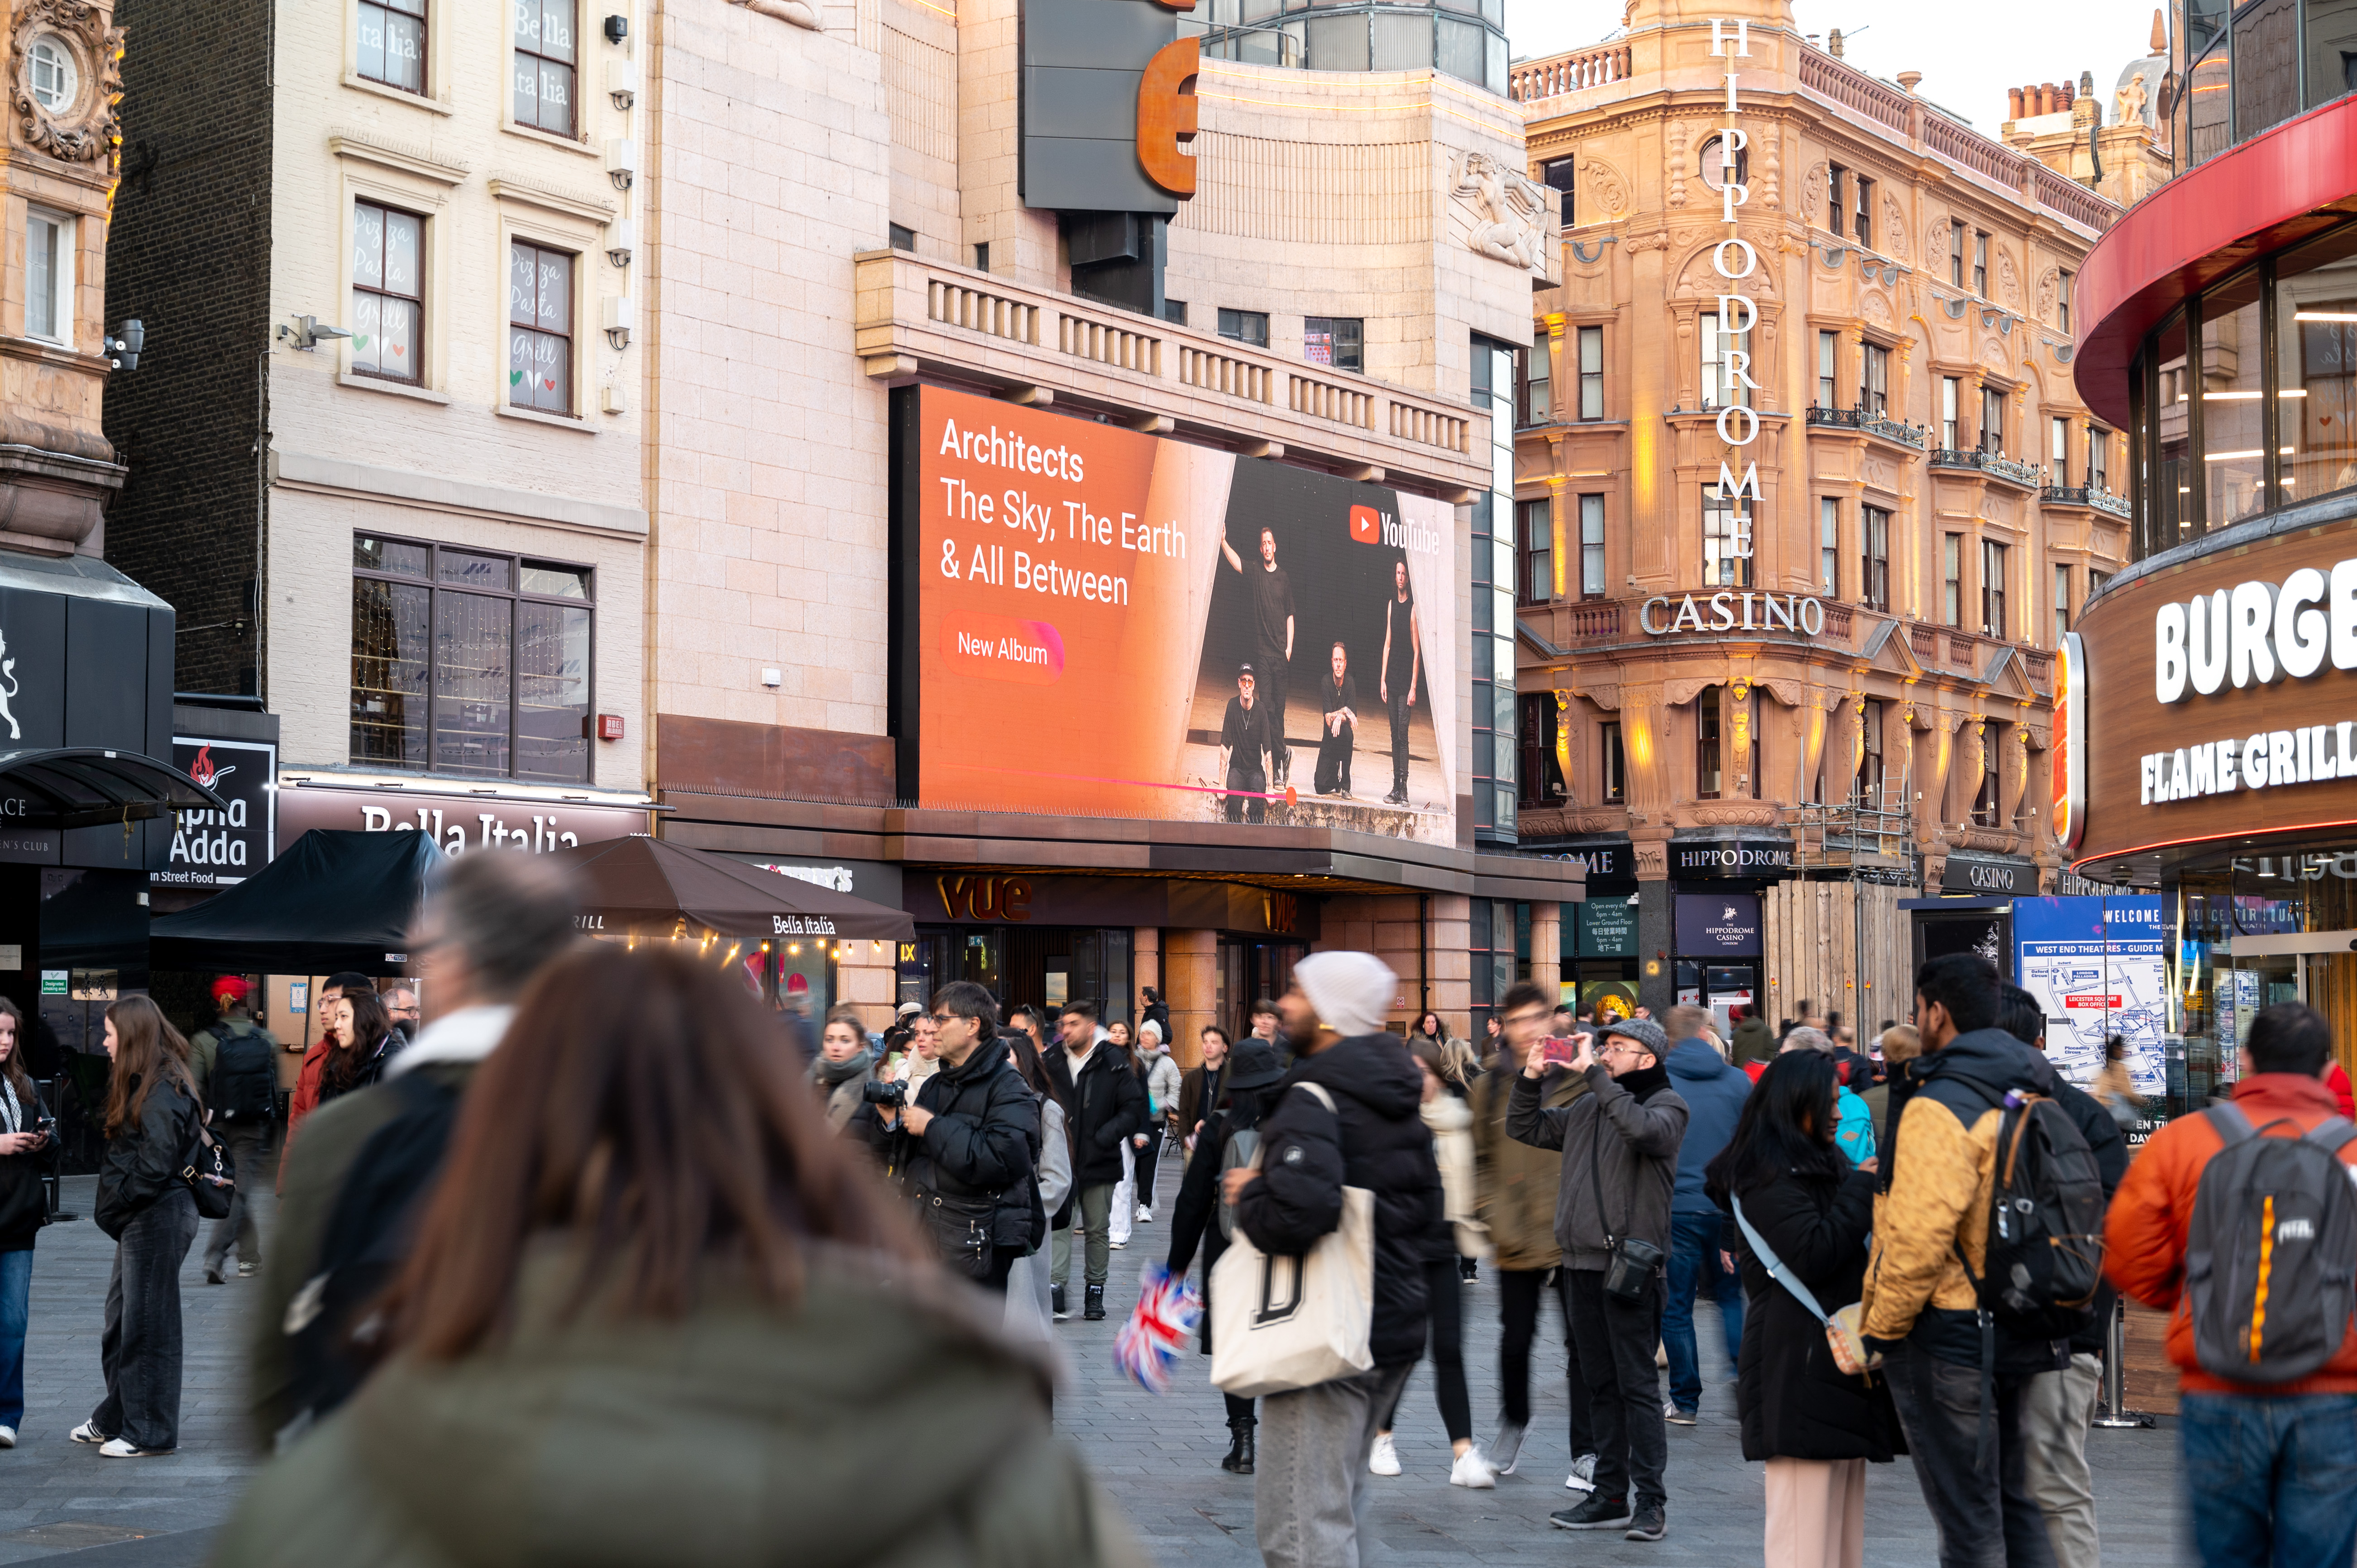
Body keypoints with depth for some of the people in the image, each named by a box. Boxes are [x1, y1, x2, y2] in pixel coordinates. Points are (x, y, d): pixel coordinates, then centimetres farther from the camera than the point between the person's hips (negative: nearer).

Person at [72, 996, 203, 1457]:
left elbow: (155, 1166, -22)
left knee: (146, 1325, -2)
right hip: (140, 1218, 10)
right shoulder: (139, 1084, 15)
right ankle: (117, 1418, 29)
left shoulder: (162, 1091, -18)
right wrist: (113, 1208, 6)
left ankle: (151, 1432, 6)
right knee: (120, 1320, 17)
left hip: (157, 1217, -10)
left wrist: (113, 1207, -11)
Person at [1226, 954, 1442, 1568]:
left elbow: (1298, 1212, -33)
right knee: (1338, 1508, 23)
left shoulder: (1312, 1100, -17)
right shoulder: (1398, 1100, 12)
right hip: (1395, 1327, 10)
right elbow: (1427, 1212, 23)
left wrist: (1250, 1194, -14)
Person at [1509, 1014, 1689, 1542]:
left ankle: (1650, 1499, -3)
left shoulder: (1666, 1105, -3)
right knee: (1601, 1385, 11)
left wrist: (1594, 1073, -22)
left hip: (1630, 1263, -7)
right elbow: (1524, 1128, 22)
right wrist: (1531, 1075, 6)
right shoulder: (1588, 1107, 16)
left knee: (1637, 1384, -6)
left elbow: (1642, 1129, -26)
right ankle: (1611, 1497, 17)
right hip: (1584, 1260, 7)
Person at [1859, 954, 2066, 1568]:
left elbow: (1920, 1234, -24)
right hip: (2024, 1330, 9)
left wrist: (1882, 1326, -13)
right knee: (2017, 1505, 18)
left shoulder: (1939, 1107, -18)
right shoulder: (2031, 1098, 10)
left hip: (1950, 1334, -9)